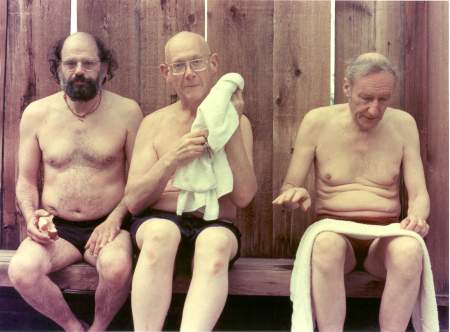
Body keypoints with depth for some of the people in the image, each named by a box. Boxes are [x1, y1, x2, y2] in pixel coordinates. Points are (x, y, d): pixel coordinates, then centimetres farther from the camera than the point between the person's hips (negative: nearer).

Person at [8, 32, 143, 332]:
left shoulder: (127, 111, -1)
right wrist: (30, 214, -8)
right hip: (56, 227, 2)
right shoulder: (36, 113, 5)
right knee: (21, 272, -26)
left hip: (107, 225, -2)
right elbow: (26, 181, 12)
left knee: (117, 268, -33)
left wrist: (115, 218, -13)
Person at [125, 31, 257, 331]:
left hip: (216, 225, 0)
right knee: (162, 233, -35)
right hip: (159, 219, 1)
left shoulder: (238, 123, 9)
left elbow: (243, 197, -4)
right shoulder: (154, 123, 10)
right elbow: (133, 201, 2)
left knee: (215, 243, -36)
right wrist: (172, 160, -15)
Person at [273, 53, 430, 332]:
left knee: (410, 249, -34)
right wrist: (294, 193, -22)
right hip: (334, 230, -1)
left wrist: (417, 216, -20)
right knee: (326, 243, -37)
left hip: (385, 235, 1)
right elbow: (288, 188, 3)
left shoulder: (403, 125, 4)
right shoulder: (318, 122, -1)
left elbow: (419, 194, 3)